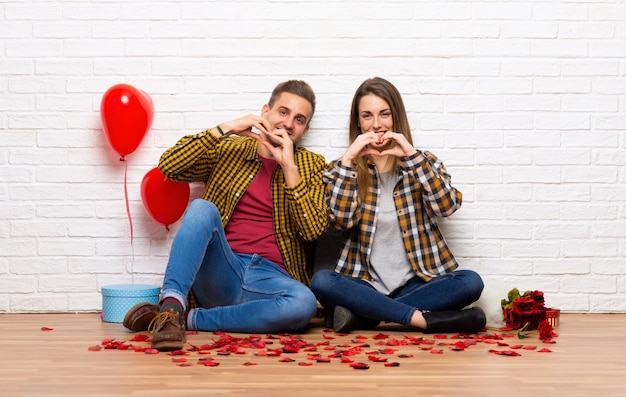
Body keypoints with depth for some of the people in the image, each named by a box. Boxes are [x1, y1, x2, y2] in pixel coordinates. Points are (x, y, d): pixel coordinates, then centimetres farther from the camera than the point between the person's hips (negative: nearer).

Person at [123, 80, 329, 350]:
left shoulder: (311, 166, 14)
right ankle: (171, 305, -37)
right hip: (220, 272, 0)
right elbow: (168, 166, -2)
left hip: (270, 277, 1)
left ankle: (189, 318, -23)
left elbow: (314, 230, -2)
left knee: (304, 303, -35)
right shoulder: (229, 150, 14)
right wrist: (225, 129, -7)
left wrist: (288, 166, -8)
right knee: (202, 207, -28)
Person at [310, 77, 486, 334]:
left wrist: (412, 156, -17)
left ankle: (363, 313, -24)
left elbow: (447, 206, -11)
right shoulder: (343, 168, 7)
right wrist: (348, 160, -15)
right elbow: (341, 221, -10)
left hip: (416, 283, 1)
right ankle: (425, 319, -28)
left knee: (471, 282, -26)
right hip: (365, 284, -1)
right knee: (321, 281, -30)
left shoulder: (423, 163, 9)